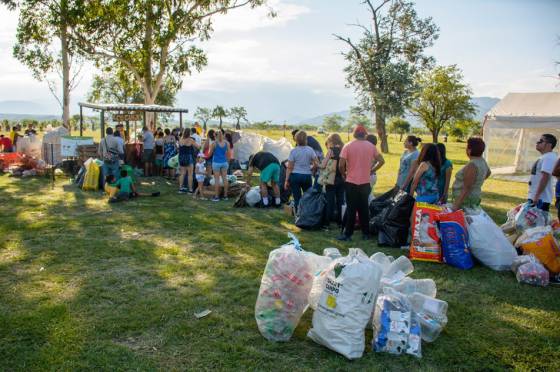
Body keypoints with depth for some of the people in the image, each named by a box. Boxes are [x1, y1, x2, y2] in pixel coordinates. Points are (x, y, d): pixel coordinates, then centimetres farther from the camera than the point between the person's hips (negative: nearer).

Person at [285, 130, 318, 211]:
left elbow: (289, 167, -7)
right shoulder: (310, 150, -1)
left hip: (295, 176, -1)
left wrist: (286, 180, -2)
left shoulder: (293, 151, -7)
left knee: (297, 199, 4)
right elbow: (316, 164, -2)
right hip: (307, 176, 2)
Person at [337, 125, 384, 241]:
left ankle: (348, 234, 7)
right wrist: (371, 171, 12)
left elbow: (341, 165, -13)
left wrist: (344, 174, 4)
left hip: (351, 182, -3)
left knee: (351, 209, 4)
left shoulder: (348, 146, -7)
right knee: (364, 208, 12)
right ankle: (366, 233, 18)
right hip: (365, 183, 3)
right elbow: (381, 161, 5)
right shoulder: (371, 146, 2)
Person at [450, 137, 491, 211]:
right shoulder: (481, 161, 5)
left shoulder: (472, 165, -22)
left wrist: (456, 205, -26)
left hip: (465, 200, -10)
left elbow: (466, 189, -25)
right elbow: (488, 173, 29)